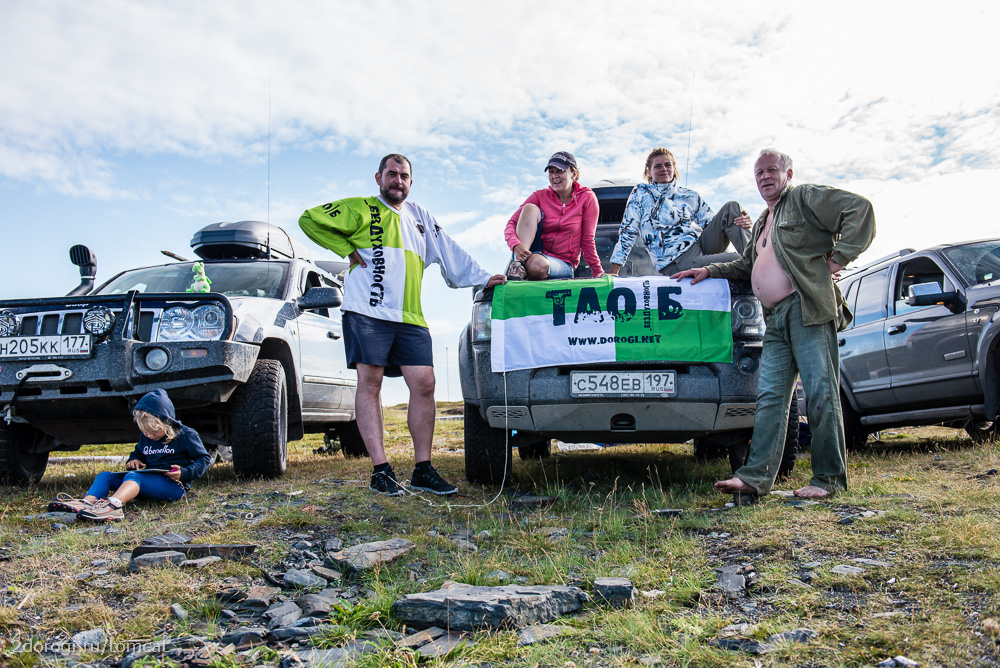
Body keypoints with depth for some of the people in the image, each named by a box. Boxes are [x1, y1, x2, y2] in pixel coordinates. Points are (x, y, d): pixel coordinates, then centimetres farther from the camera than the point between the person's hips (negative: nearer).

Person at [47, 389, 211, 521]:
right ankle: (87, 502, -34)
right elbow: (138, 452, 37)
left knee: (134, 476, -35)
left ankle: (113, 504, -65)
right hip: (148, 480, 8)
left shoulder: (186, 435, -2)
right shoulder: (145, 438, 19)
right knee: (105, 476, -2)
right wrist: (133, 460, 12)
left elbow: (204, 458, -1)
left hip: (174, 485, -8)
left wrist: (184, 473, -17)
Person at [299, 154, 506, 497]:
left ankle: (423, 470, 6)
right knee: (370, 384, -6)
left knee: (424, 384, -2)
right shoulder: (360, 209, 9)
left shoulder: (420, 217, 24)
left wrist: (482, 278, 18)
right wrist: (348, 250, 0)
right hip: (367, 313, -4)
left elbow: (451, 252, 25)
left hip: (410, 319, 5)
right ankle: (381, 471, -3)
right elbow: (309, 219, 4)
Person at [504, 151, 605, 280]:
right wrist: (515, 245, -26)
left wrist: (598, 272, -7)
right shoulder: (540, 196, 2)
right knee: (531, 208, -21)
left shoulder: (587, 198, -3)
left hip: (563, 264, -3)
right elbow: (511, 223, -5)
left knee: (537, 264, -41)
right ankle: (518, 267, -32)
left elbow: (587, 240, -1)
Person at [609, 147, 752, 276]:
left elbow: (713, 225, 13)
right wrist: (613, 271, -7)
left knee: (731, 207, -16)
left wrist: (741, 222, -9)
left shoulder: (690, 196, 14)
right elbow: (628, 231, 0)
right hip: (675, 263, -5)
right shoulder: (641, 192, 5)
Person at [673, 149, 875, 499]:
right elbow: (746, 265, 36)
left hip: (808, 309, -8)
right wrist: (709, 271, 24)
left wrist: (838, 258, -11)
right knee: (770, 397, 0)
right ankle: (756, 476, -3)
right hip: (776, 319, 8)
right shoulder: (762, 223, 29)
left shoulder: (806, 197, 3)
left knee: (820, 393, -7)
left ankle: (828, 477, 1)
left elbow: (860, 208, -7)